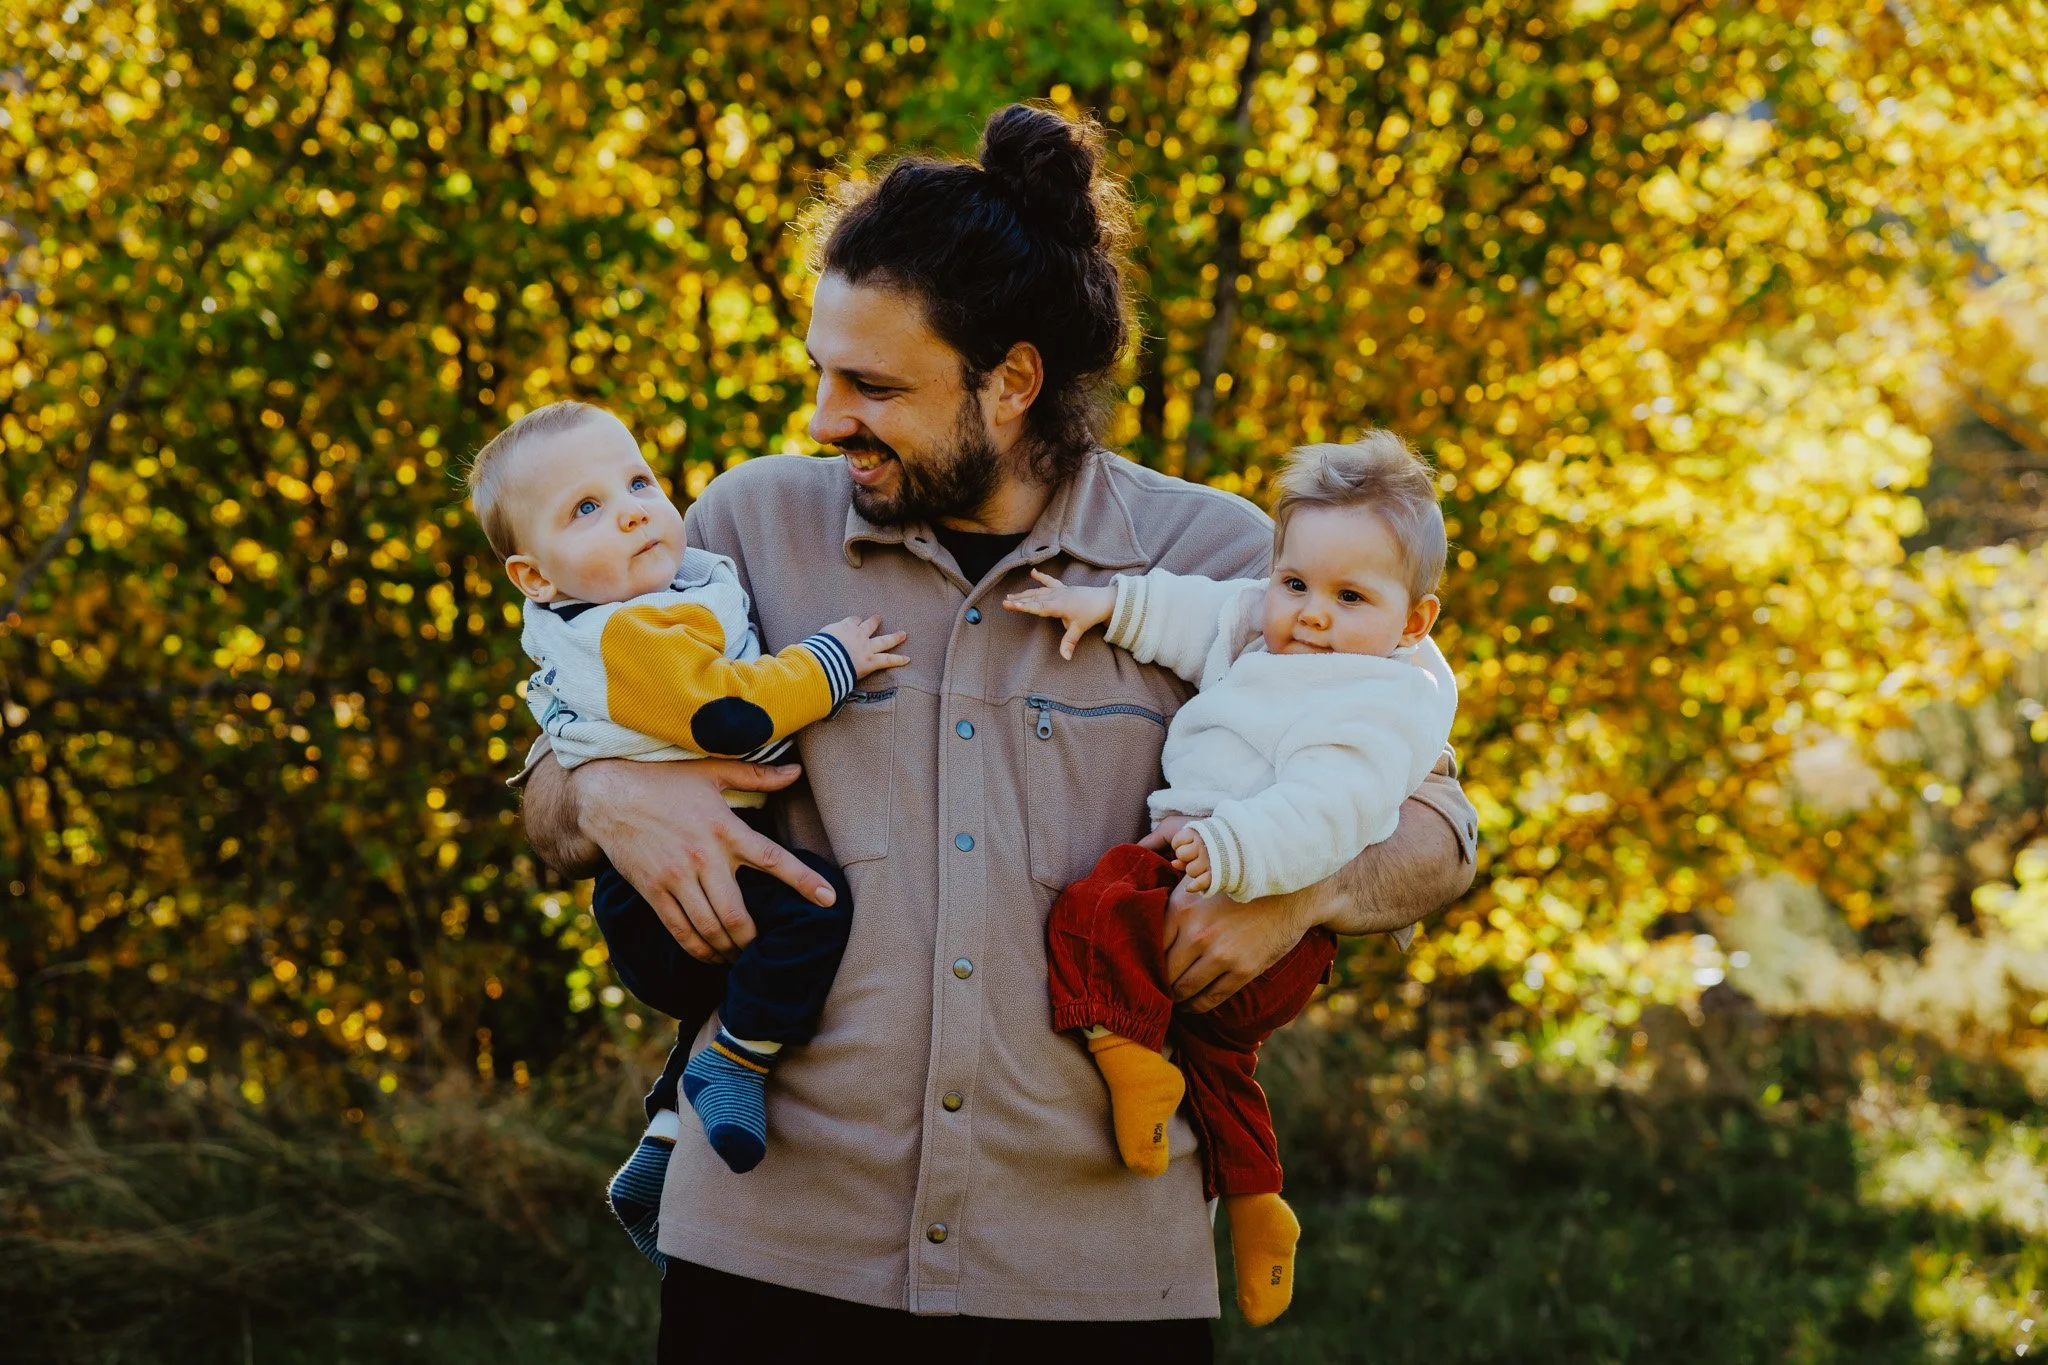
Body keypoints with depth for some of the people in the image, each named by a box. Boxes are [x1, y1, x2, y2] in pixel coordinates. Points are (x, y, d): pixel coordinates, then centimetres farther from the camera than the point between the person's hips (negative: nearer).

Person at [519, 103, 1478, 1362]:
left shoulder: (1220, 562, 1)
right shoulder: (756, 526, 4)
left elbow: (1436, 828, 7)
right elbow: (546, 810, 12)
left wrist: (1305, 888, -14)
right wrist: (608, 795, -12)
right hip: (775, 1246, 1)